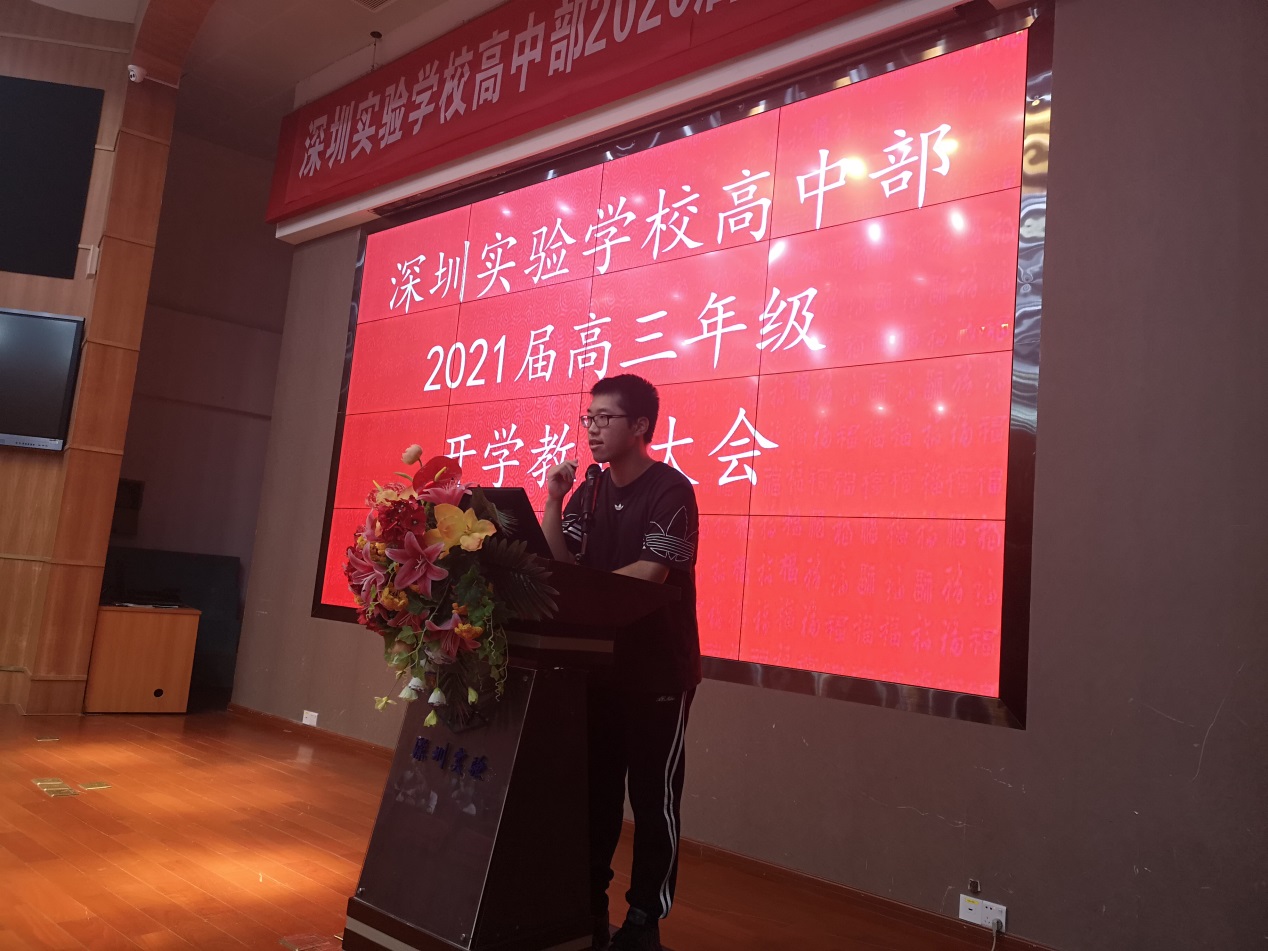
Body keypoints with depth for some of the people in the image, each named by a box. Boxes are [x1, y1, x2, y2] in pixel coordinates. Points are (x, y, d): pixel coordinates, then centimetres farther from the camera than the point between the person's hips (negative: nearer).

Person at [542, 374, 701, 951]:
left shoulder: (670, 491, -12)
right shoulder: (590, 491, 7)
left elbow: (650, 574, -21)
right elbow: (555, 564, 1)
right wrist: (554, 500, -9)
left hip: (658, 670, -6)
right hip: (598, 661, 6)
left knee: (653, 797, 4)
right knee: (594, 789, 14)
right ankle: (587, 903, 28)